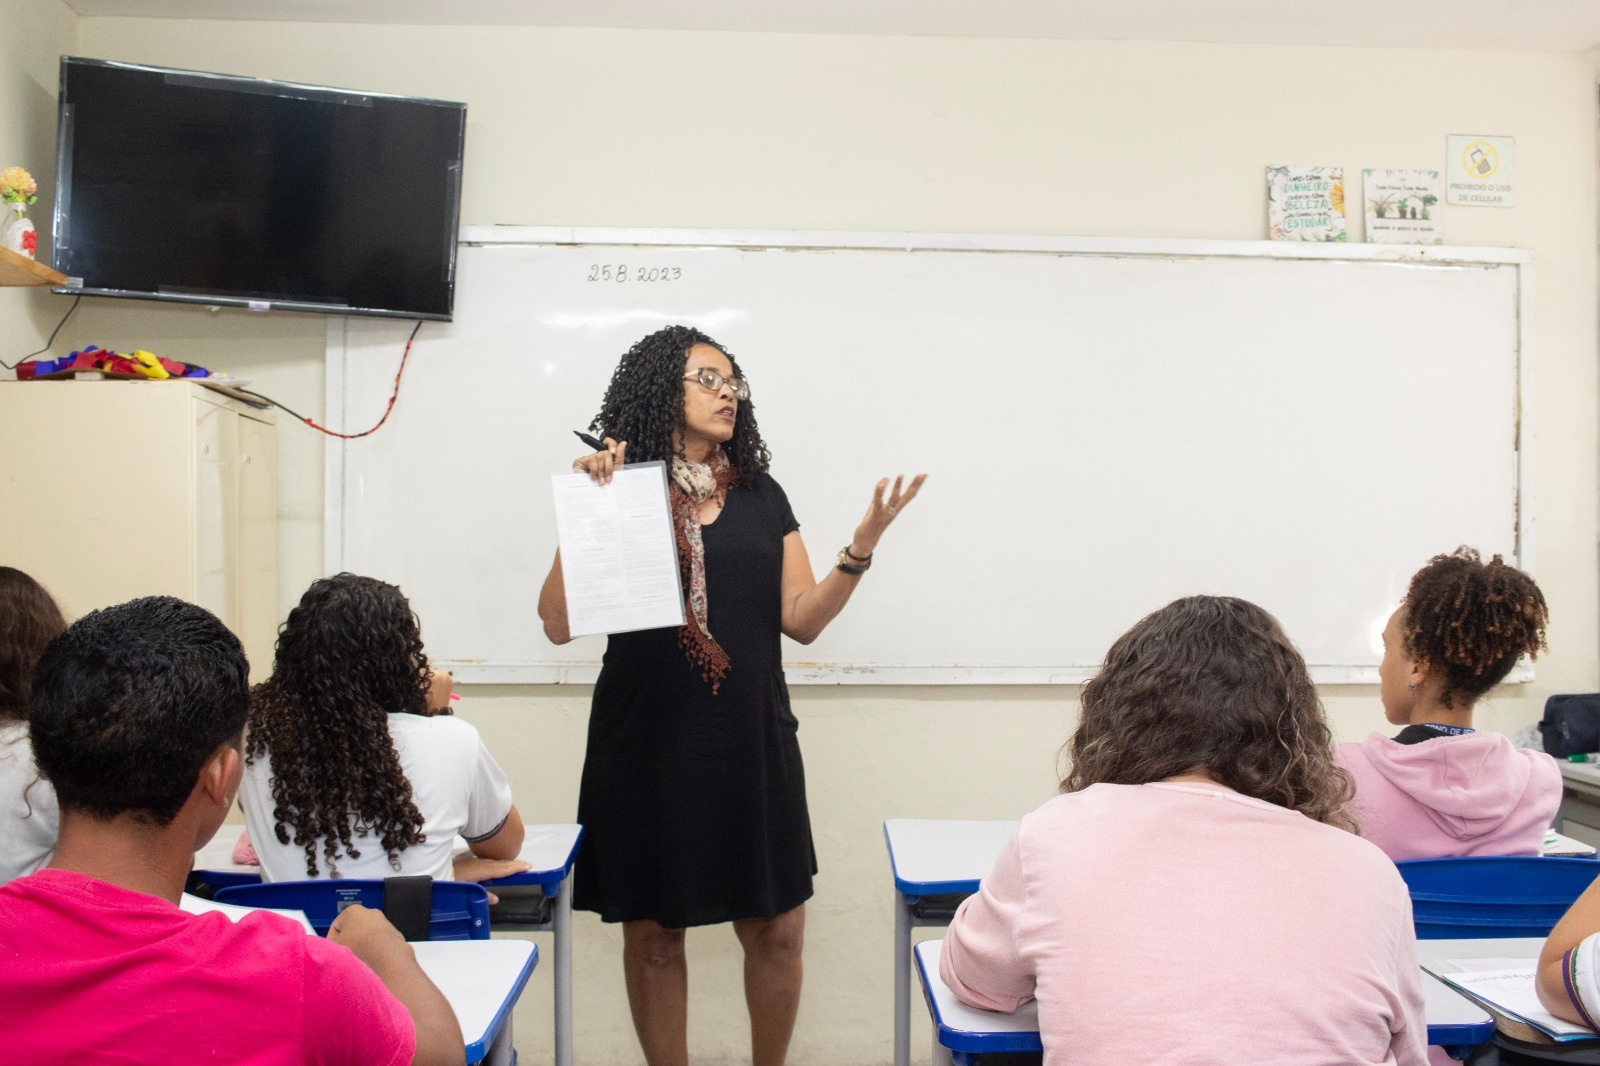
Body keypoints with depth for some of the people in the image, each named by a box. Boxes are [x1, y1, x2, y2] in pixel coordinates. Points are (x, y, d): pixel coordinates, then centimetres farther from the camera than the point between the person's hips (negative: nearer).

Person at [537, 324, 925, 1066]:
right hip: (646, 745, -2)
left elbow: (801, 619, 6)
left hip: (752, 741, 3)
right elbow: (558, 623, -7)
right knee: (652, 934, 8)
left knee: (777, 930, 5)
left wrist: (861, 547, -8)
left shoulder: (761, 497, 10)